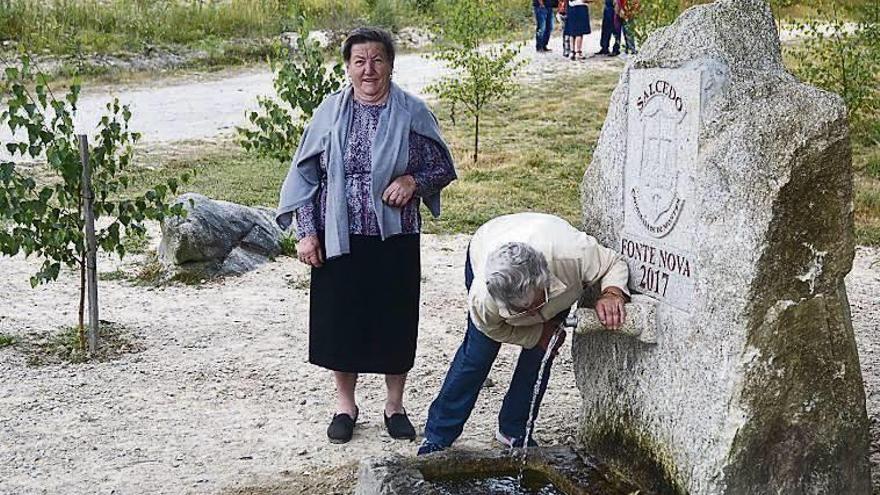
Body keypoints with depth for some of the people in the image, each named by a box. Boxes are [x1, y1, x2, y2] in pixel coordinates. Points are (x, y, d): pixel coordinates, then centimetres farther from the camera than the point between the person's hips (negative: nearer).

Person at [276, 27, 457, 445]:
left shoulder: (412, 114, -3)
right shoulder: (330, 113, -2)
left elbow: (443, 168, 5)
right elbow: (305, 175, 3)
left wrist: (414, 180, -16)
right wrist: (306, 232, -4)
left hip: (395, 238, 0)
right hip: (339, 238, 0)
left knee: (395, 320, 8)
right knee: (340, 319, 7)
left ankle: (395, 405, 27)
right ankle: (345, 404, 27)